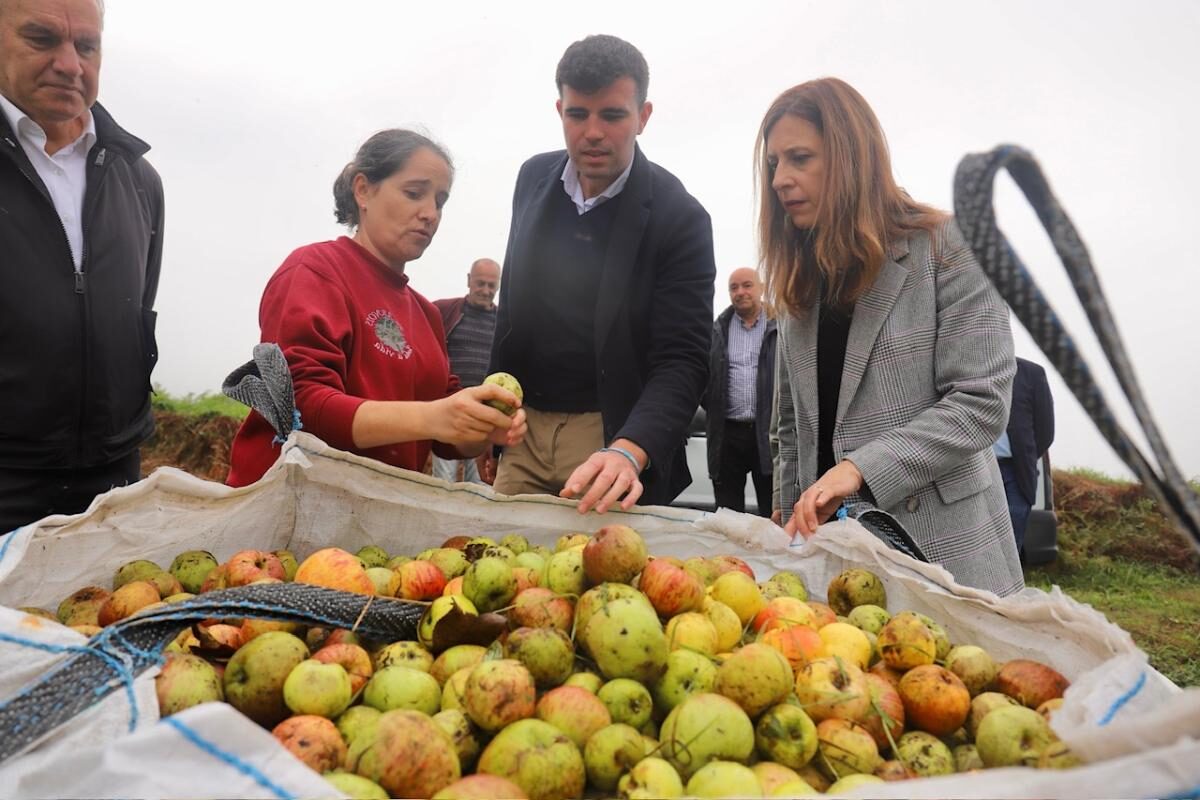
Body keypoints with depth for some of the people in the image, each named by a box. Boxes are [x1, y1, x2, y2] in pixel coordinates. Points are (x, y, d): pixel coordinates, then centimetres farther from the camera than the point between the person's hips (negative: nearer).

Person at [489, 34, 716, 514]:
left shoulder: (680, 219, -14)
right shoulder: (534, 178, 3)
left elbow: (681, 361, -19)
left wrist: (628, 451, -37)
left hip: (612, 433, -4)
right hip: (523, 425, 5)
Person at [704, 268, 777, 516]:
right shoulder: (717, 330, 11)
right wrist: (711, 410, 1)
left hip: (768, 430, -2)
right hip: (727, 432, 2)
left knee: (773, 511, 6)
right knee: (727, 513, 9)